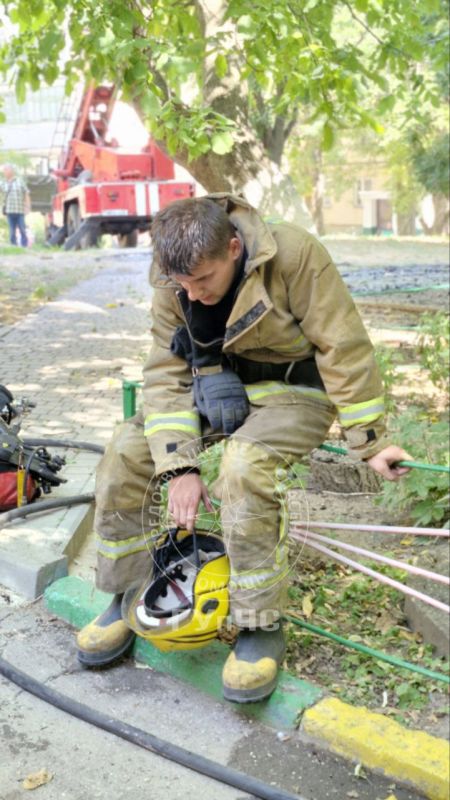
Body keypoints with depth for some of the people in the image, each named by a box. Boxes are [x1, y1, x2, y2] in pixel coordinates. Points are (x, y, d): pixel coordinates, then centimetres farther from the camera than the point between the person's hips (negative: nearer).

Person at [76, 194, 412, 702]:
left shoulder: (294, 255, -25)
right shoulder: (173, 282, -10)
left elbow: (344, 350, -21)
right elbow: (167, 373, -10)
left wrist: (371, 442, -18)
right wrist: (179, 465, -20)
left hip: (294, 391, -4)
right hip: (217, 388, 5)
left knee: (243, 465, -36)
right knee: (125, 452, -16)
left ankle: (260, 625, -15)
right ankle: (125, 597, 4)